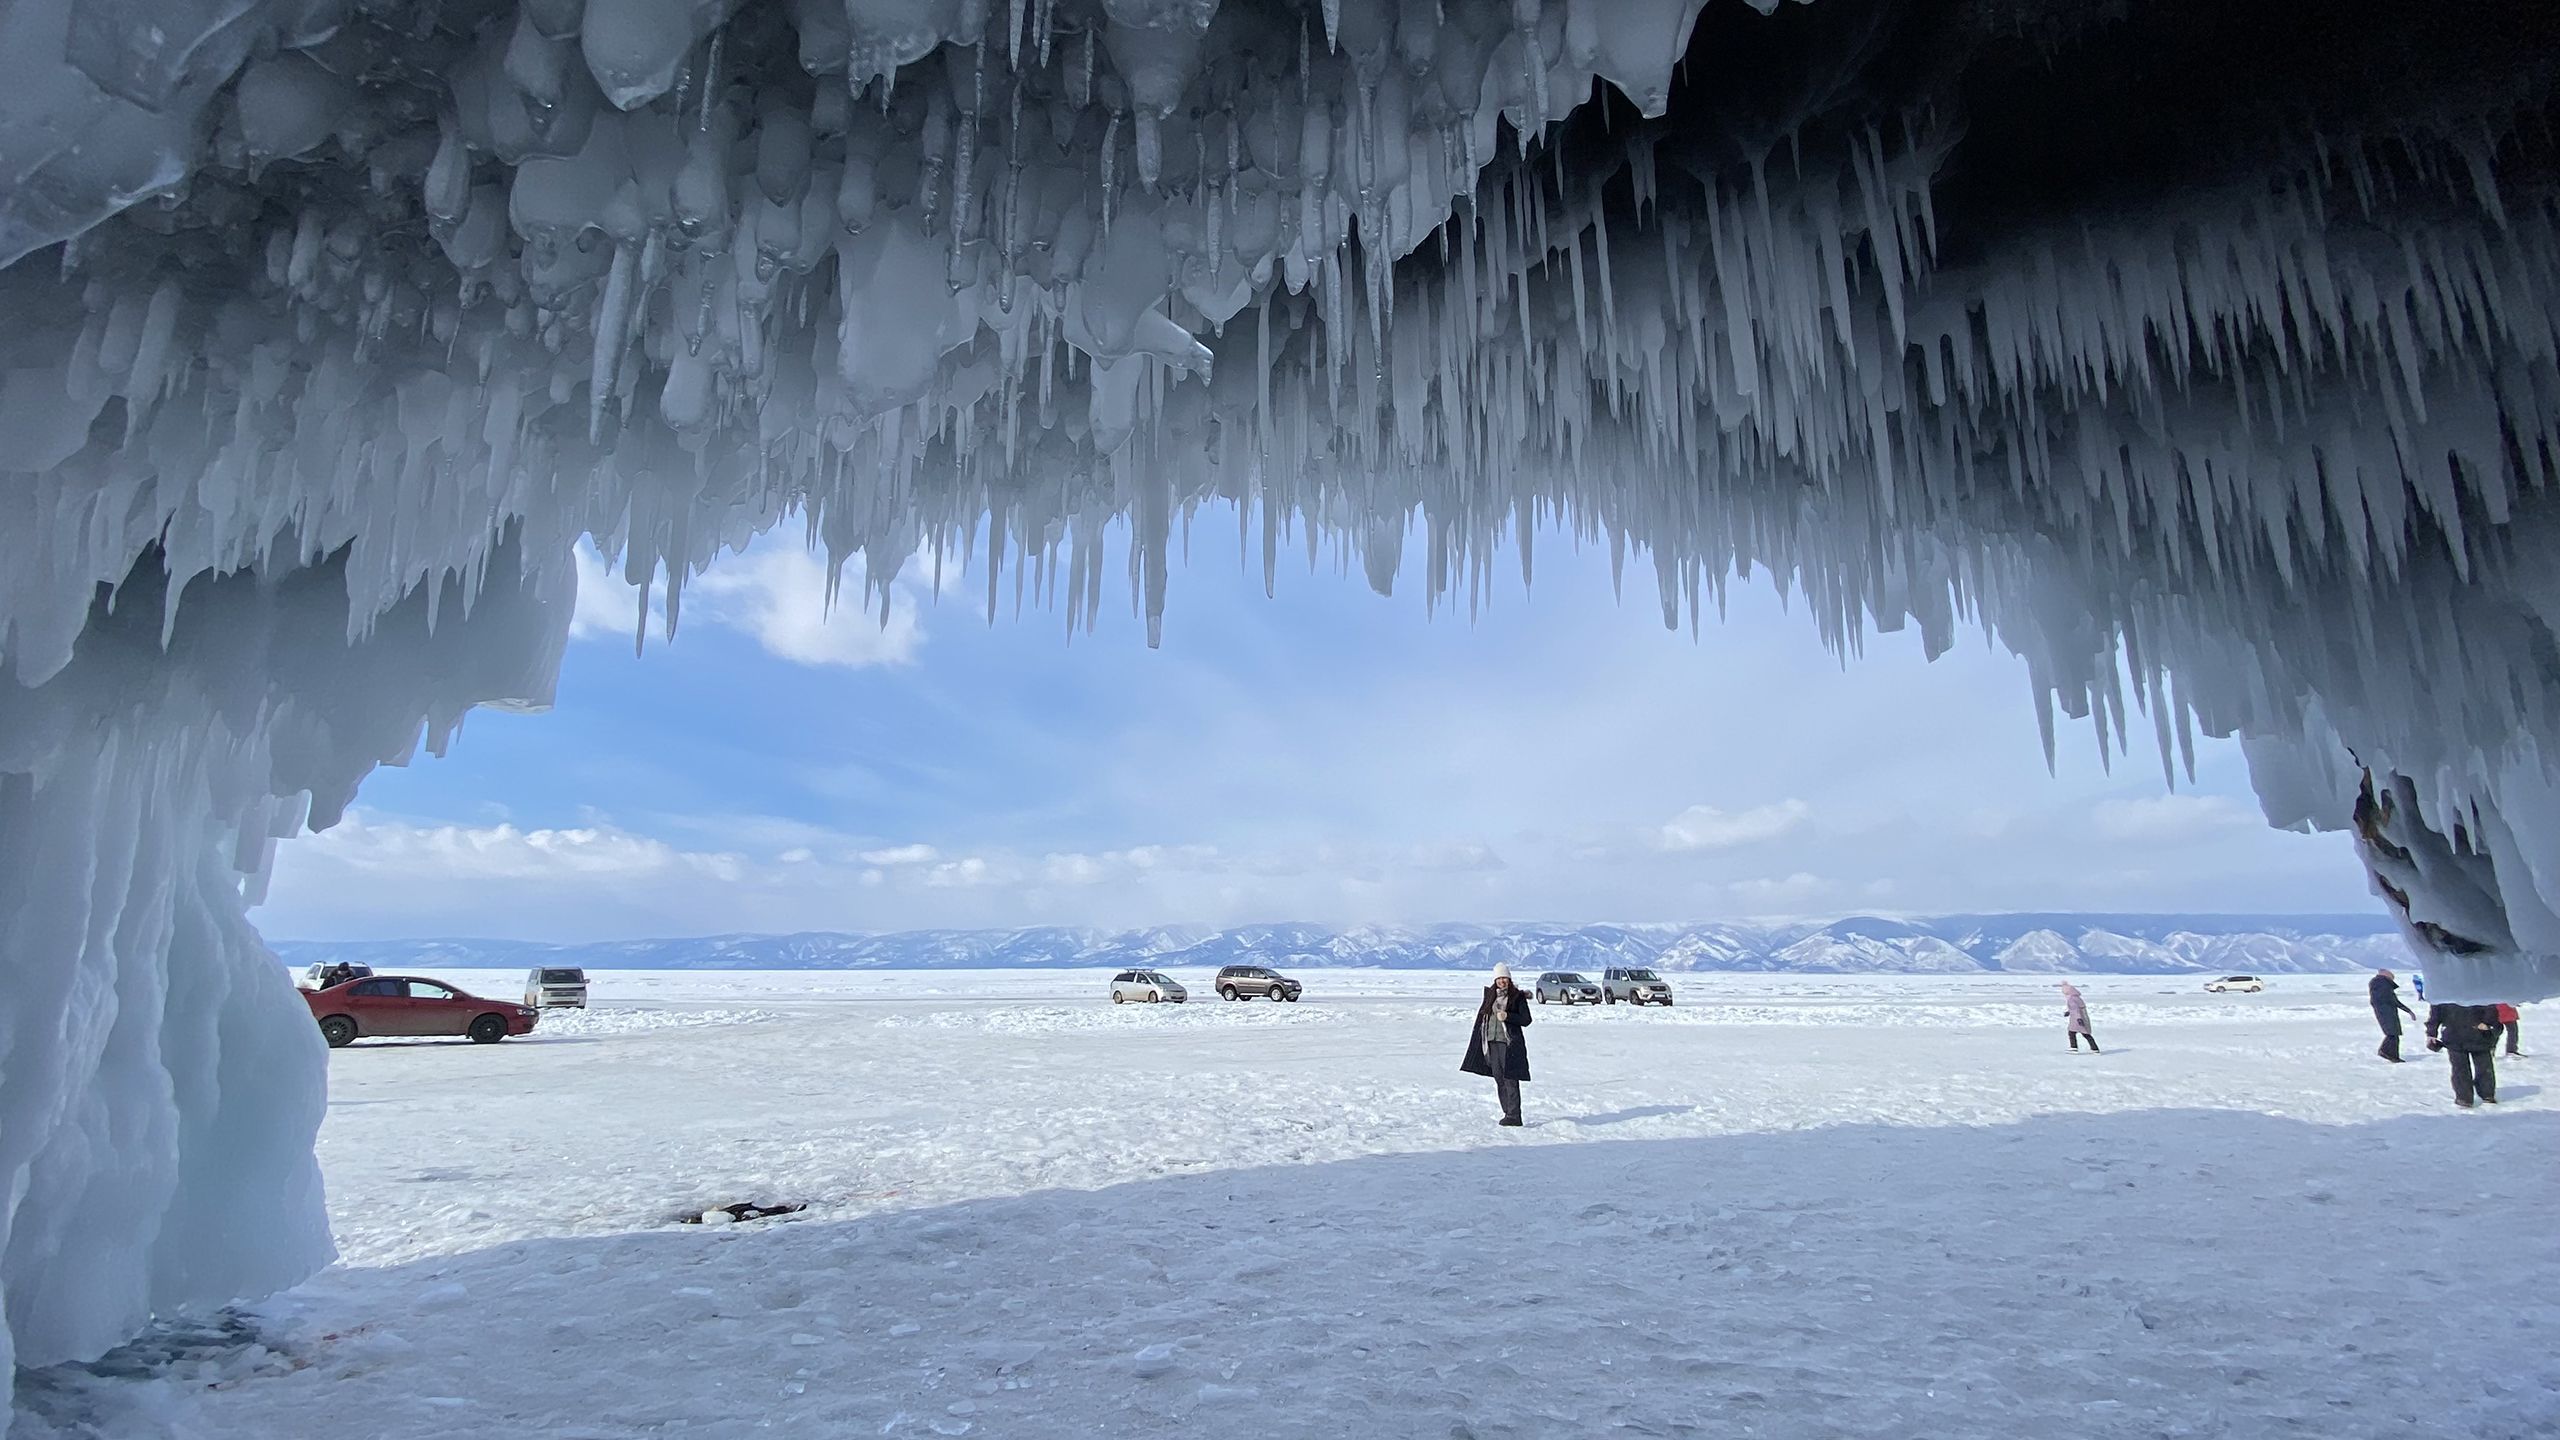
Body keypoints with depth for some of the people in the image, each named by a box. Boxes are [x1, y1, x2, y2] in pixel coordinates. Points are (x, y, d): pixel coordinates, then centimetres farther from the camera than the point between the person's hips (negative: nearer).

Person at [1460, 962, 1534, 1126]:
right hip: (1492, 1041, 6)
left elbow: (1526, 1020, -6)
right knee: (1499, 1080, 8)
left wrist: (1507, 1016, -18)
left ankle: (1514, 1116, -8)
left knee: (1510, 1079, -10)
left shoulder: (1518, 997, -4)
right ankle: (1508, 1113, 15)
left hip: (1509, 1043, -6)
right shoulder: (1490, 994, 10)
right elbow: (1482, 1014, 19)